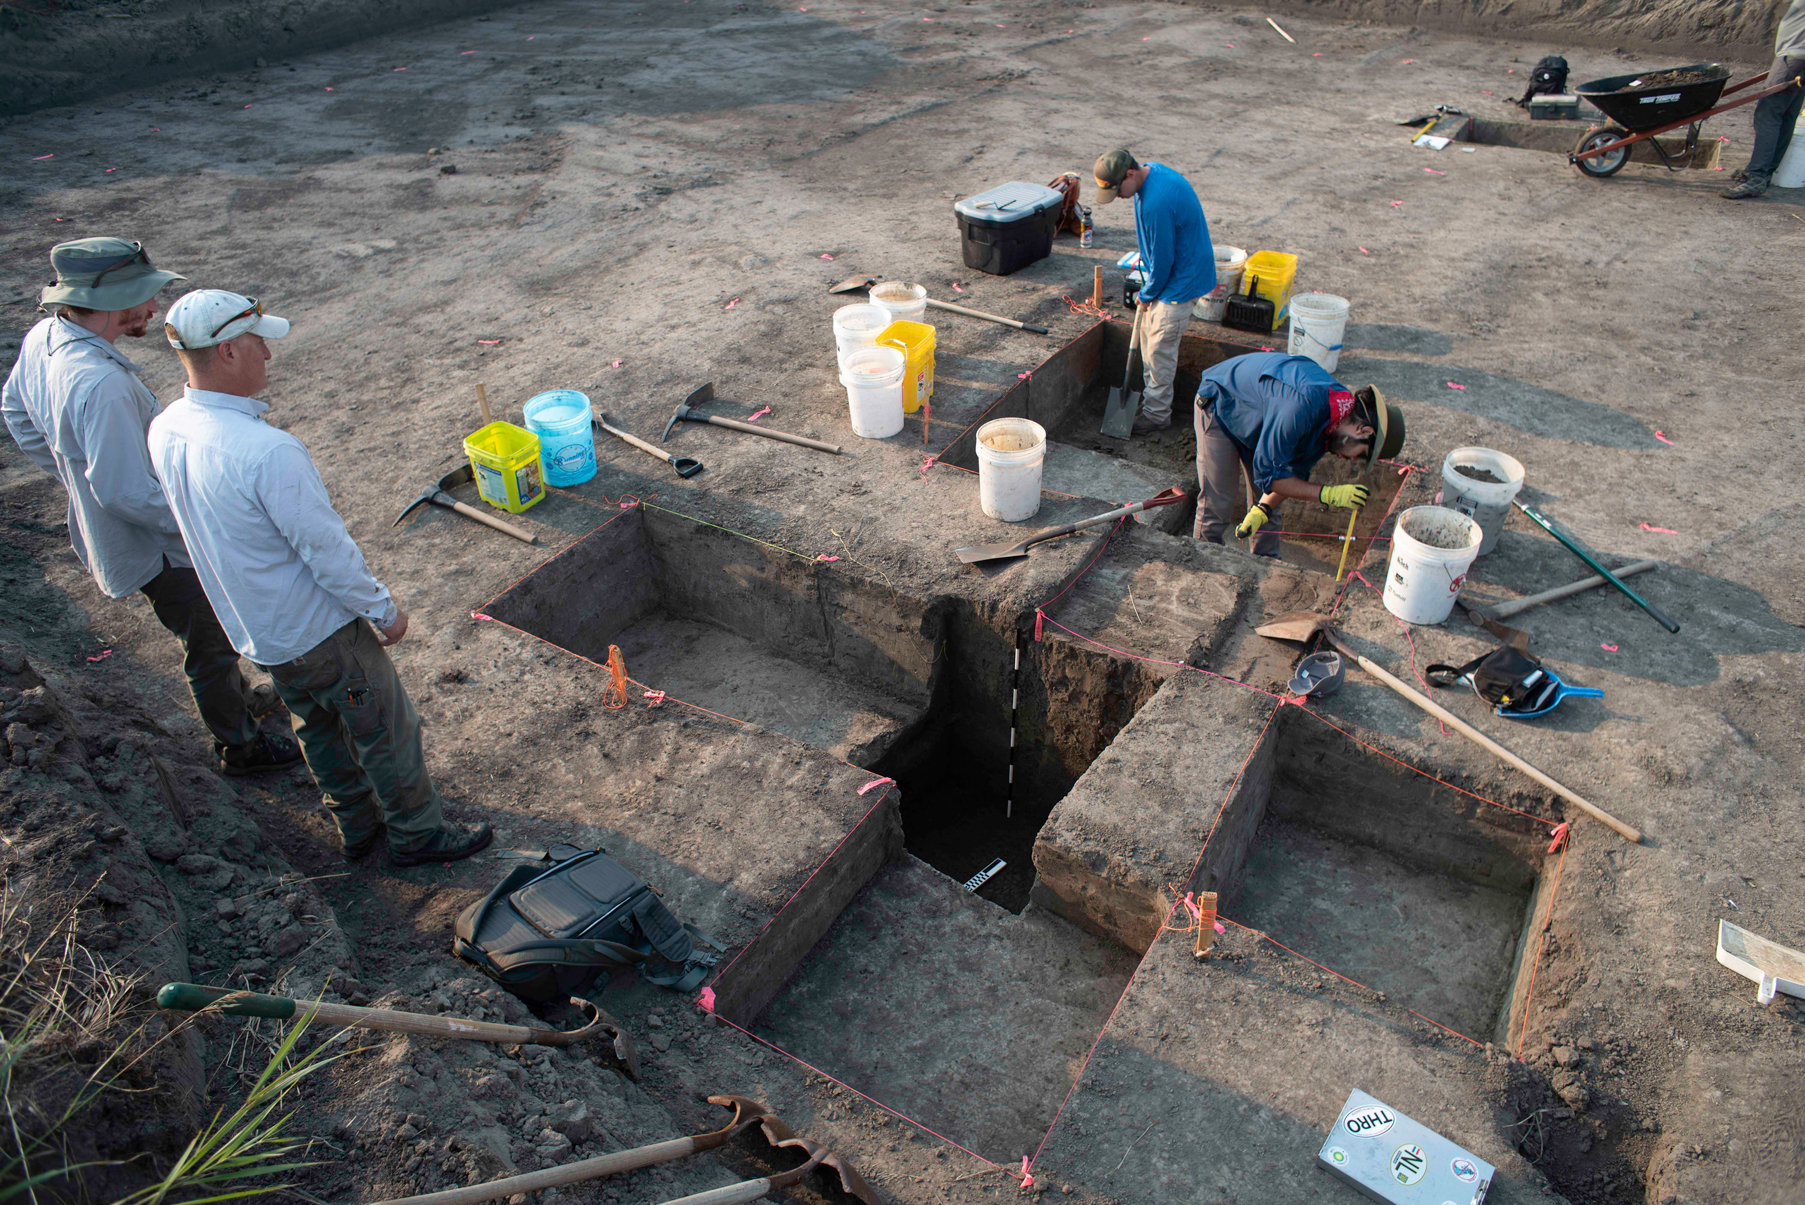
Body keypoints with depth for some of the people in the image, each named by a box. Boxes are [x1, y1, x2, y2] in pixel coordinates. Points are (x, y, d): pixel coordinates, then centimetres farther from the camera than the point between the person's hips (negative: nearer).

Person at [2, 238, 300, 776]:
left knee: (209, 633, 28)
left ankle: (238, 699, 50)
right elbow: (127, 491, -32)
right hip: (157, 549, -9)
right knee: (211, 643, 11)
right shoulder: (100, 384, -36)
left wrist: (76, 472, 19)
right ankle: (238, 745, 30)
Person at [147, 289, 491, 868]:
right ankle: (418, 833, 29)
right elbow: (326, 548, -26)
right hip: (320, 630, -9)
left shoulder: (164, 432, -6)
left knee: (319, 729, 26)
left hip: (254, 631, 9)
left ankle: (358, 826, 44)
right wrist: (383, 609, -11)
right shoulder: (267, 450, -34)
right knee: (387, 730, 12)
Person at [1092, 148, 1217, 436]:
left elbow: (1162, 260, -24)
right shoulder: (1151, 171, 0)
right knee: (1147, 327, 19)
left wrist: (1147, 295, -8)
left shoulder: (1157, 203, -33)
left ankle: (1157, 415, 11)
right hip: (1168, 269, 10)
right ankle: (1153, 391, 35)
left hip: (1181, 280, -10)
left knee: (1160, 347, -2)